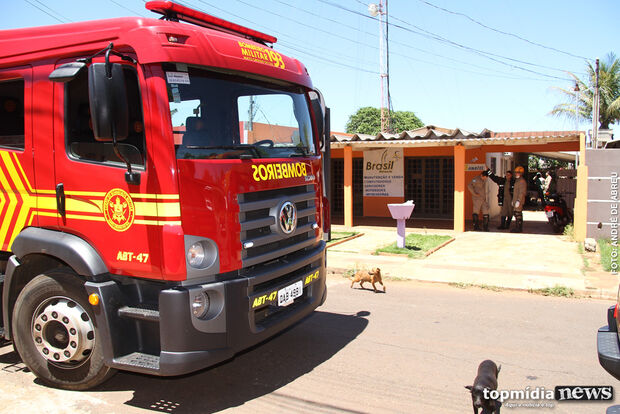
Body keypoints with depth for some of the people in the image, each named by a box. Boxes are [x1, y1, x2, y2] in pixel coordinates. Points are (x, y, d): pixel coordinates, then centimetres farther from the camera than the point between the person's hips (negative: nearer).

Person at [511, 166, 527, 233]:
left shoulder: (522, 181, -13)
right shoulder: (517, 180, 19)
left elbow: (522, 192, -19)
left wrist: (518, 201, -22)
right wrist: (513, 200, 23)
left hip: (519, 201, -10)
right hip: (516, 201, 10)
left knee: (518, 214, -9)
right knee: (516, 214, 13)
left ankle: (519, 229, -7)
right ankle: (517, 228, 19)